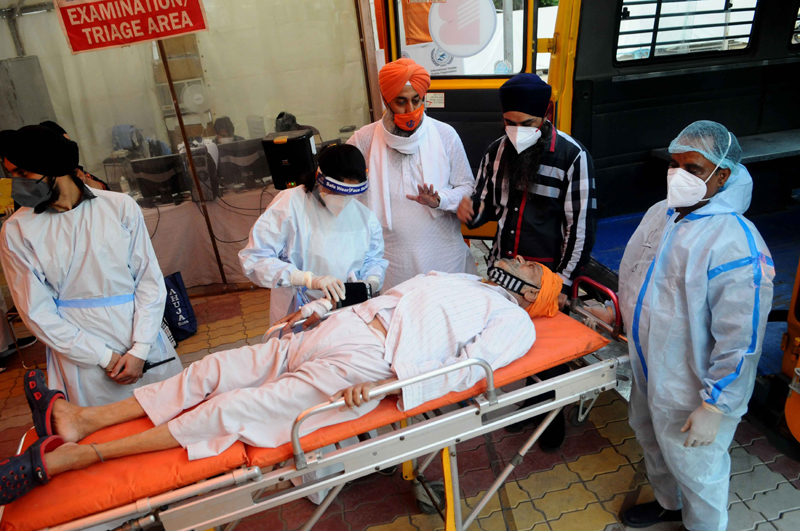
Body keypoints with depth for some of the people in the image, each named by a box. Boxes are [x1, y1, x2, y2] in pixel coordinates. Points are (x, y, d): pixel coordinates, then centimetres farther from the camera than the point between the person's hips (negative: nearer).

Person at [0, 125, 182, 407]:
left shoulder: (120, 207, -4)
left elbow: (150, 281, -2)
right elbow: (37, 312, -1)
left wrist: (140, 350, -8)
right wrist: (104, 357, -6)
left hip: (144, 346, 1)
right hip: (83, 360, 0)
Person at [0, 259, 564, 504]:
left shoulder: (514, 322, 5)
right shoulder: (458, 279, 27)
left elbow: (469, 369, -12)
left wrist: (385, 387, -22)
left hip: (366, 362, -7)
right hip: (343, 326, 7)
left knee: (235, 409, -12)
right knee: (218, 369, -1)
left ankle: (82, 453, -8)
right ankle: (82, 418, 6)